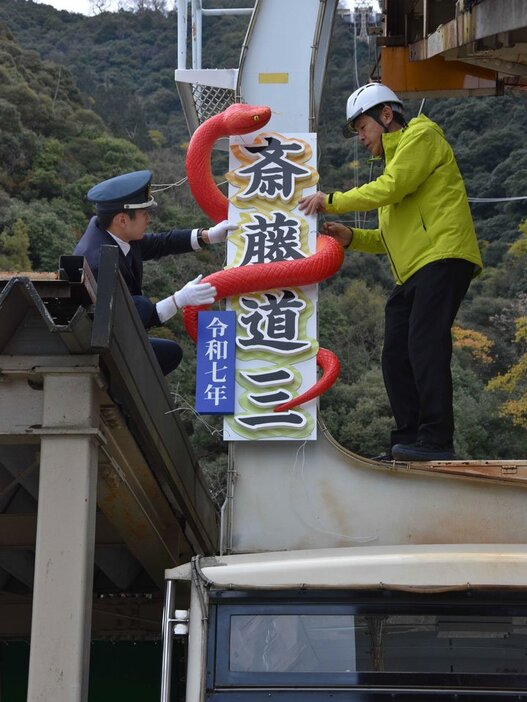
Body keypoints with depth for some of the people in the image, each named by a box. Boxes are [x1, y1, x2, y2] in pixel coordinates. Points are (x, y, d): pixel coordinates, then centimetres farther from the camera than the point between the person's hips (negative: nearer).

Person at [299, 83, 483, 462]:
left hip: (443, 258, -10)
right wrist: (351, 237, 12)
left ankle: (437, 441, -22)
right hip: (413, 274, 10)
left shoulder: (421, 136, 4)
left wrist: (331, 200, -5)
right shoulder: (395, 159, 31)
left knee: (425, 345, -19)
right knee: (397, 357, 3)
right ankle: (408, 443, 5)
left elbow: (391, 188, -13)